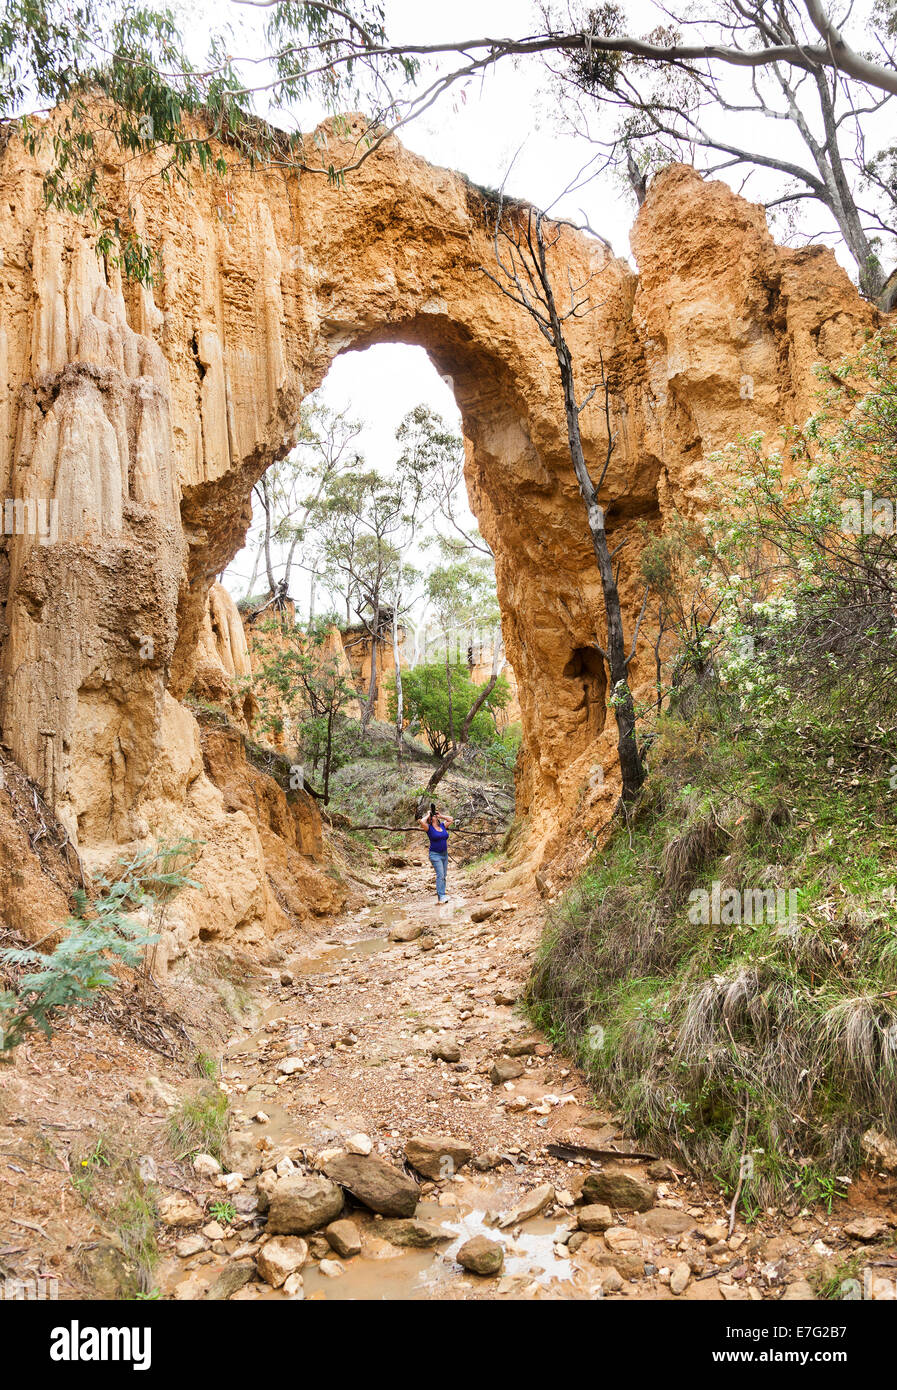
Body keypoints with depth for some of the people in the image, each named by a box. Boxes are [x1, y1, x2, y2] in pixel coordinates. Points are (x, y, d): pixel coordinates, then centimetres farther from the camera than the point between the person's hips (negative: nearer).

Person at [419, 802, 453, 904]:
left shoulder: (442, 826, 9)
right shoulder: (429, 828, -6)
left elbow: (450, 819, 15)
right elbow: (422, 822, -23)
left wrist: (440, 815, 8)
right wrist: (428, 815, -7)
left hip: (444, 854, 6)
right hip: (435, 855, -6)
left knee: (443, 876, 5)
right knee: (440, 875, -15)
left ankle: (440, 896, 9)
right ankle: (441, 896, -18)